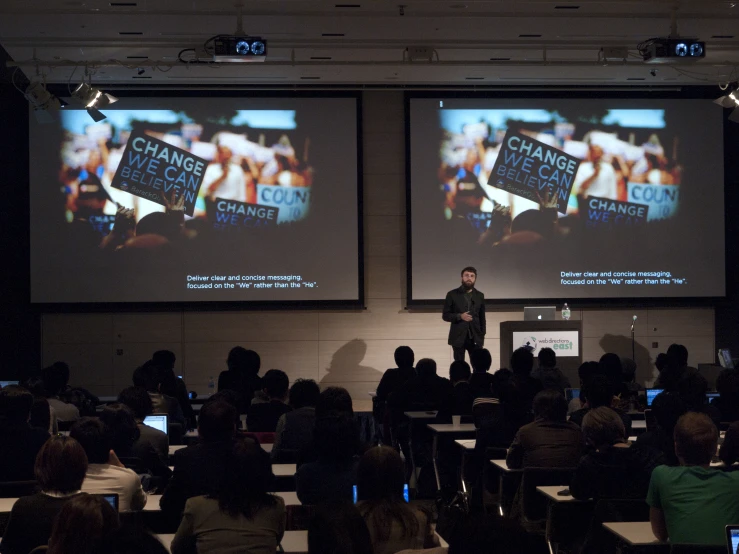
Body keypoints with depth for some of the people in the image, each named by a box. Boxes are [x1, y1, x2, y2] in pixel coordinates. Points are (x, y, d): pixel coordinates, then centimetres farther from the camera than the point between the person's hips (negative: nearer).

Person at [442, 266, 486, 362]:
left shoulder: (479, 296, 10)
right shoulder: (452, 295, 2)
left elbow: (482, 317, 13)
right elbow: (445, 315, 1)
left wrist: (482, 336, 6)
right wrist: (459, 316, -16)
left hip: (475, 338, 2)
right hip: (458, 337, -2)